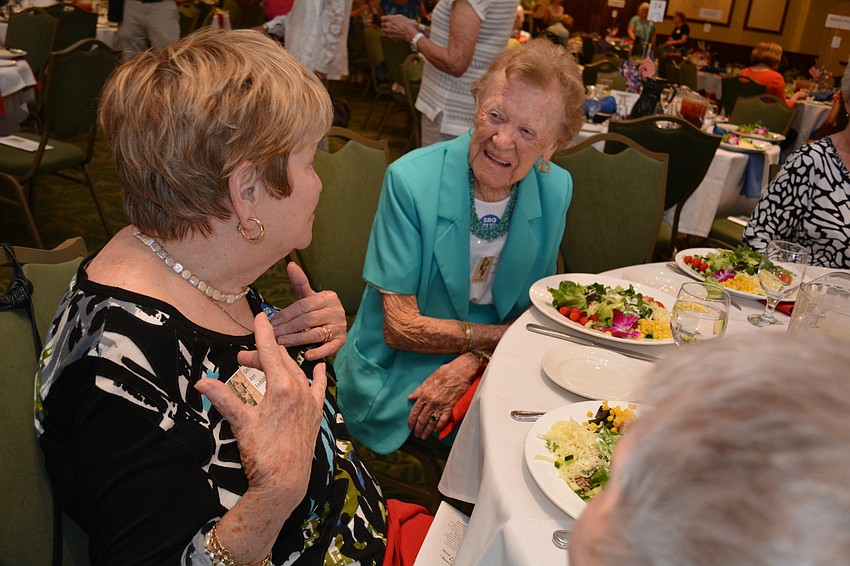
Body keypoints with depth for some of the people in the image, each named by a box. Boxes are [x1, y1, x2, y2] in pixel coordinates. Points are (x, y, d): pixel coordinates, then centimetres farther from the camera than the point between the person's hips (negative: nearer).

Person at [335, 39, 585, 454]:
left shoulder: (556, 190, -6)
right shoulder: (410, 180, -19)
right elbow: (400, 328, -17)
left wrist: (473, 360, -17)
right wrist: (500, 335, -16)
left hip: (487, 374, 4)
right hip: (397, 382, -4)